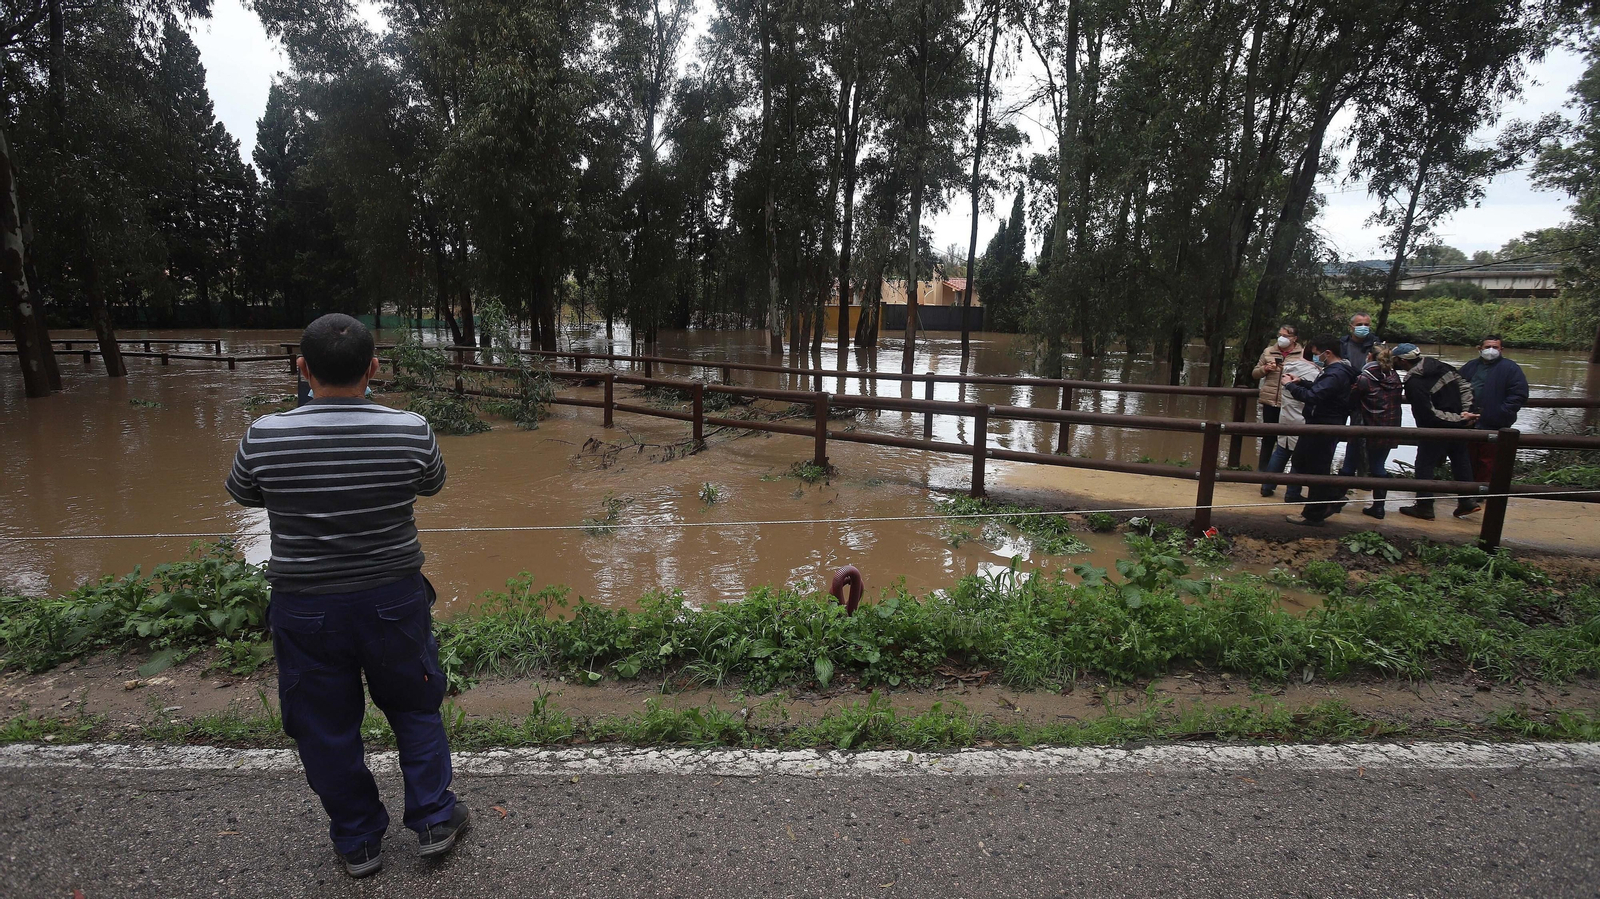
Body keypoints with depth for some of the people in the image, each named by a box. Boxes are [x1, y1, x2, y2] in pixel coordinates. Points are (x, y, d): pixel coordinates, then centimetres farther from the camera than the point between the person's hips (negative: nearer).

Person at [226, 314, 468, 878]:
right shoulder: (410, 431, -16)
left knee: (326, 727, 19)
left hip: (306, 608, 0)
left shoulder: (264, 438, -15)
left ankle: (358, 842, 35)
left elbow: (243, 494, 7)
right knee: (415, 709, 21)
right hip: (394, 600, 0)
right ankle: (434, 820, 32)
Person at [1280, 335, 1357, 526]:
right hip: (1318, 425, 11)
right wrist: (1301, 382, 6)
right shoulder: (1336, 369, 11)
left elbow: (1312, 396, -31)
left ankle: (1313, 515, 10)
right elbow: (1319, 389, 22)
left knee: (1316, 469, -1)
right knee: (1300, 461, 18)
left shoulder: (1336, 374, -23)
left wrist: (1290, 385, -19)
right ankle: (1333, 496, 26)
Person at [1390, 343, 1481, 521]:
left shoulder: (1414, 383, -24)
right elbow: (1465, 386, 5)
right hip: (1459, 427, 8)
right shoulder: (1441, 366, -1)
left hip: (1436, 431, -8)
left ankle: (1424, 506, 8)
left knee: (1424, 465, 3)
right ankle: (1467, 501, 26)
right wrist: (1465, 413, 0)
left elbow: (1430, 415, -24)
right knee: (1460, 460, 20)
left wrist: (1460, 419, -15)